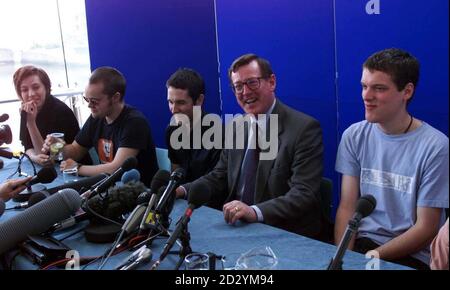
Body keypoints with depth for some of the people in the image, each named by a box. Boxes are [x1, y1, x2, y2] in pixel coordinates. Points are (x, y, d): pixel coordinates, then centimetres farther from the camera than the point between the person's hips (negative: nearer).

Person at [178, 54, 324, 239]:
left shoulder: (305, 128, -12)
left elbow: (305, 194, -20)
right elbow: (219, 177, 14)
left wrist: (255, 211, -34)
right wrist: (182, 191, -4)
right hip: (237, 227, 6)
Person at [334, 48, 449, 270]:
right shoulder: (354, 136, 0)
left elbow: (425, 229, -8)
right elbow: (347, 208, 1)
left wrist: (371, 258, -13)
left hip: (412, 256, -3)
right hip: (362, 242, 3)